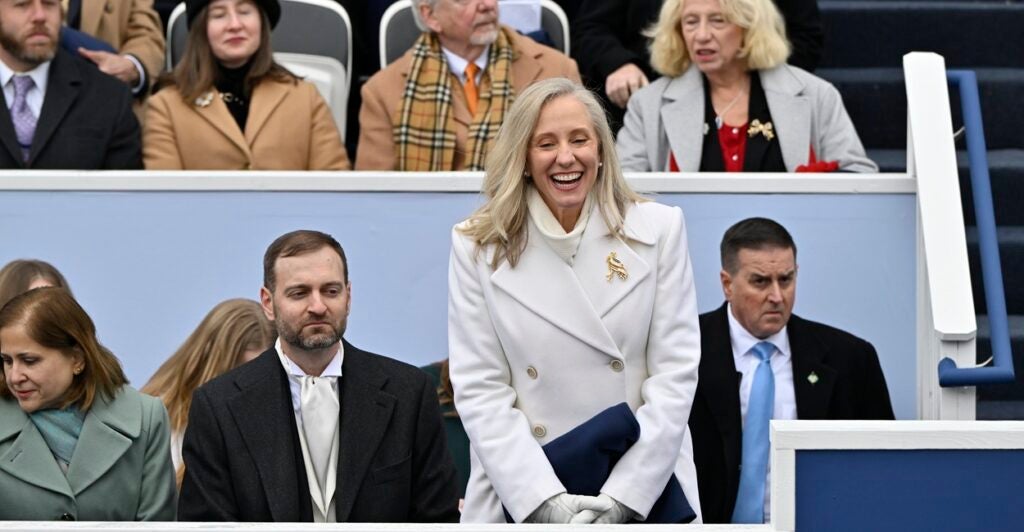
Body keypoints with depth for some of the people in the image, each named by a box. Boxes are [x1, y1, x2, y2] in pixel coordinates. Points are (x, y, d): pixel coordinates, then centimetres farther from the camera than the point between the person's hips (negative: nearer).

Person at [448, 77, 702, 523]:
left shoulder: (658, 230, -1)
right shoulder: (477, 246, -2)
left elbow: (675, 372, -4)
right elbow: (479, 388, -5)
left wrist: (624, 497, -14)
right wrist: (543, 499, -17)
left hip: (646, 491, 0)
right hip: (521, 497, 0)